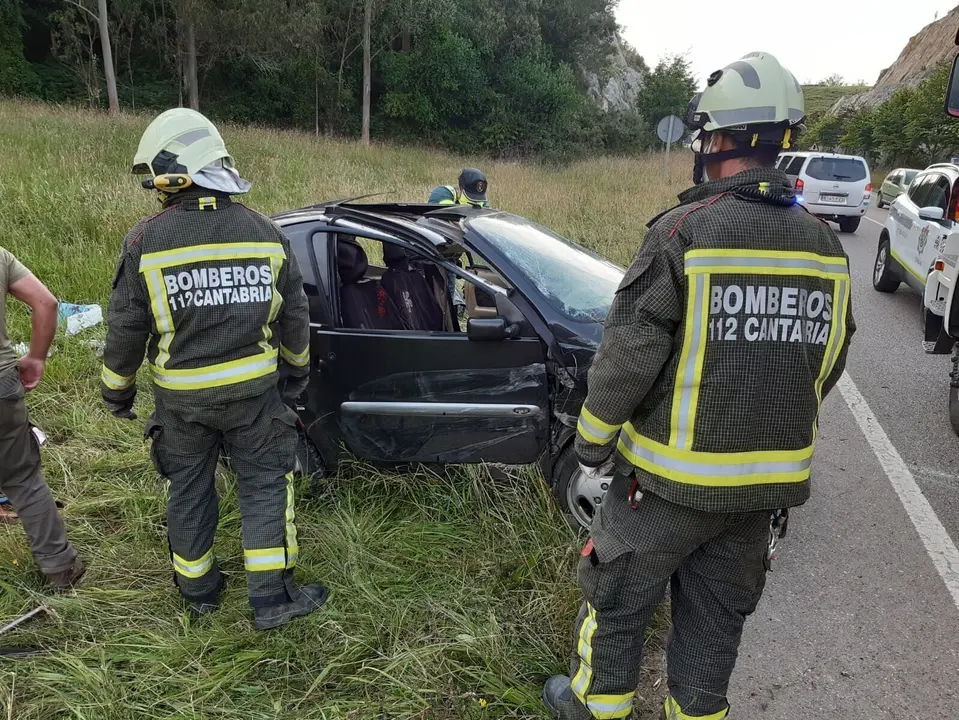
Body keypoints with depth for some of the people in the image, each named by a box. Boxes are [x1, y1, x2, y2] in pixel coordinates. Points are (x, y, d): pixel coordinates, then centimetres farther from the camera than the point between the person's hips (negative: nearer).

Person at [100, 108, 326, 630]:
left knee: (189, 489, 18)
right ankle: (271, 598, 14)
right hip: (253, 390, 1)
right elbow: (294, 318, 2)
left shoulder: (146, 241, -12)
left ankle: (197, 587, 36)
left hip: (182, 397, 0)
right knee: (265, 484, 12)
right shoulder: (265, 234, -6)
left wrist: (117, 391, 10)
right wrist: (298, 371, 18)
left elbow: (125, 328, -6)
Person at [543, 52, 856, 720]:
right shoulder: (826, 246, 0)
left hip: (673, 477, -5)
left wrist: (593, 438, -3)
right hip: (771, 483, 6)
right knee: (718, 615, 22)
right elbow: (828, 363, 11)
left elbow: (628, 355, -19)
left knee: (619, 598, 18)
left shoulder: (686, 232, -20)